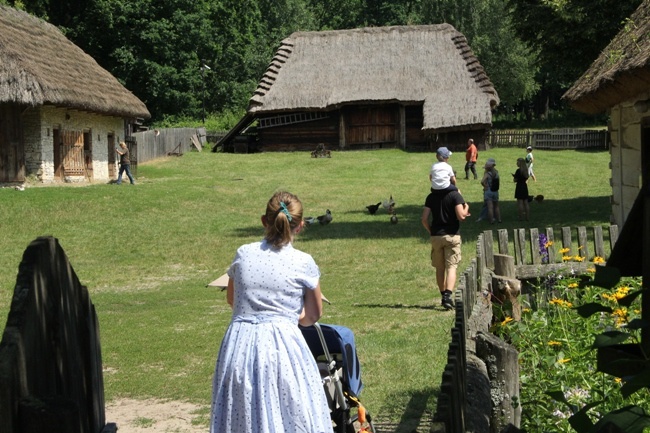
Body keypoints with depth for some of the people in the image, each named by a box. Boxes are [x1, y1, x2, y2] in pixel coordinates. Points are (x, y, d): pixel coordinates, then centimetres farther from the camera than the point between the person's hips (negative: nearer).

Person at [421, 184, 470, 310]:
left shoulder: (431, 197, 5)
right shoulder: (455, 195, -7)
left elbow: (424, 219, 2)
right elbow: (461, 216, -14)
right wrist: (466, 208, 6)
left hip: (436, 235, 3)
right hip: (452, 235, -3)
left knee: (440, 268, 13)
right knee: (451, 267, -3)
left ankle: (443, 296, 23)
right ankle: (448, 295, -20)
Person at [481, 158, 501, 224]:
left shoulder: (487, 173, -17)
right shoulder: (496, 172, -4)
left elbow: (482, 181, -30)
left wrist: (485, 186, -10)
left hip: (488, 191, -4)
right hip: (495, 191, 5)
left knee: (490, 207, -1)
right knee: (496, 206, 18)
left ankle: (492, 220, -1)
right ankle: (499, 219, 20)